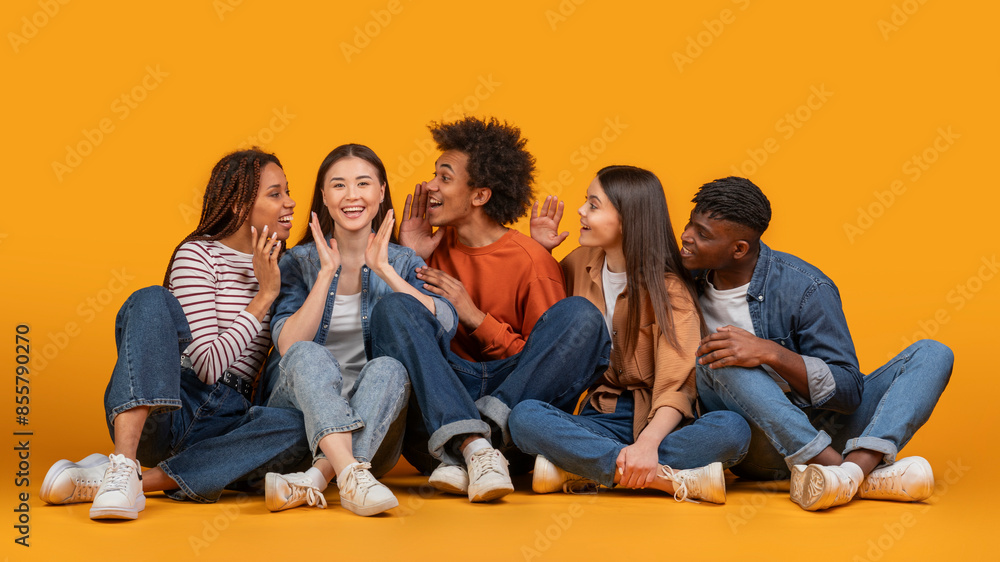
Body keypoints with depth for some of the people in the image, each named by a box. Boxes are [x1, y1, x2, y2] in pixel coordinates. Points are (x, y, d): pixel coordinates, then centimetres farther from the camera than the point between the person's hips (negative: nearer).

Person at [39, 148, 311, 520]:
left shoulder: (275, 263, 15)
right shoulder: (198, 255, -3)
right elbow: (209, 366, -14)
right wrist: (264, 296, -14)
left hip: (225, 421, 4)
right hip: (159, 408, -4)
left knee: (296, 427, -31)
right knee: (152, 300, -30)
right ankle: (123, 465, -43)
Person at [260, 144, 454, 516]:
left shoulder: (403, 262, 9)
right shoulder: (299, 262, 6)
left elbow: (446, 325, -11)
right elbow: (288, 345, -10)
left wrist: (384, 269, -14)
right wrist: (327, 273, -14)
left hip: (370, 426, 1)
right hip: (302, 404, 0)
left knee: (389, 368, -30)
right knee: (310, 355, -31)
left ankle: (313, 480, -43)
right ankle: (351, 477, -50)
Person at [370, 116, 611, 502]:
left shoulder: (531, 261, 2)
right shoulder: (435, 249, 12)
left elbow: (546, 365, 0)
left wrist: (475, 318, -8)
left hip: (514, 403, -2)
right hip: (437, 408, 2)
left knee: (580, 317, -22)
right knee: (392, 308, -21)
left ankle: (462, 452, -32)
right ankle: (474, 446, -38)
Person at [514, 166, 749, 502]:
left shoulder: (668, 289, -7)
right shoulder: (581, 264, 9)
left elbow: (677, 384, -18)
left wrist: (647, 443, -36)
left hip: (655, 421, -3)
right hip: (599, 419, 3)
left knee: (733, 429, -33)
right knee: (524, 416, -29)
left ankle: (581, 469, -33)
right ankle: (676, 479, -35)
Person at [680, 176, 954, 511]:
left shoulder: (806, 289, -12)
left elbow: (849, 392, -14)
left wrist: (770, 354, -28)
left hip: (825, 429, 0)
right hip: (757, 442, 1)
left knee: (932, 355, -16)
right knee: (719, 361, -31)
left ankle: (856, 467, -44)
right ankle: (870, 475, -38)